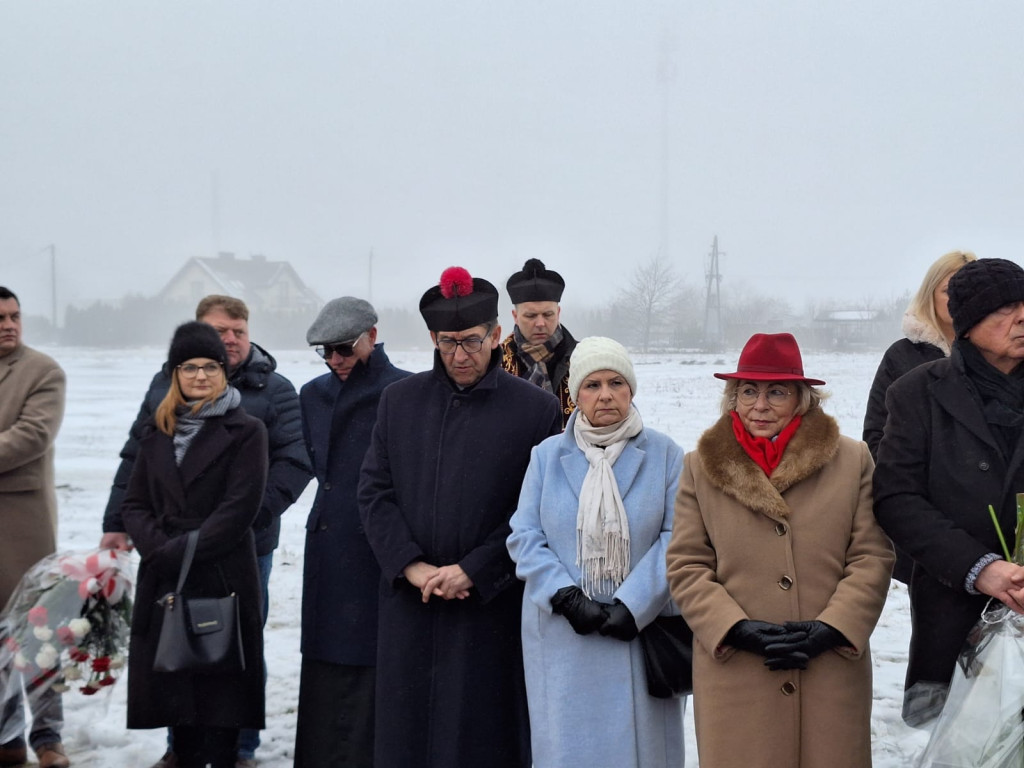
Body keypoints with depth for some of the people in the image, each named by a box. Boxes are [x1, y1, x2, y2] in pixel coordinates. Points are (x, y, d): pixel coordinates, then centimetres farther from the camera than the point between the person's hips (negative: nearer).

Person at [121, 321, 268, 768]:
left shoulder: (246, 431, -2)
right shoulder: (156, 432, 12)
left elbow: (239, 509, -10)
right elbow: (134, 503, 10)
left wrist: (179, 551, -13)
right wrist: (158, 547, -9)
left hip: (223, 580, -4)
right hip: (163, 584, 4)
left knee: (220, 689, -1)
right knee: (173, 686, 8)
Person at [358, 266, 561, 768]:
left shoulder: (537, 409, -2)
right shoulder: (400, 400, 9)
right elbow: (374, 492, 6)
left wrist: (472, 572, -11)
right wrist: (411, 565, -7)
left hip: (491, 608, -3)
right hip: (408, 605, 3)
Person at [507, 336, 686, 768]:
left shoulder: (664, 455, 2)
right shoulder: (547, 456, 6)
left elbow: (675, 537, -5)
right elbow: (524, 537, 2)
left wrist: (631, 606, -14)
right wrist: (566, 597, -12)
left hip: (640, 632, -1)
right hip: (563, 636, 1)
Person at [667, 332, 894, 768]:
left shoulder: (852, 460, 6)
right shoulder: (701, 466, 7)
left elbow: (873, 558, 3)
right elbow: (685, 567, 3)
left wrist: (829, 629, -10)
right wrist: (740, 630, -10)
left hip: (832, 674, 0)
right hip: (734, 676, 0)